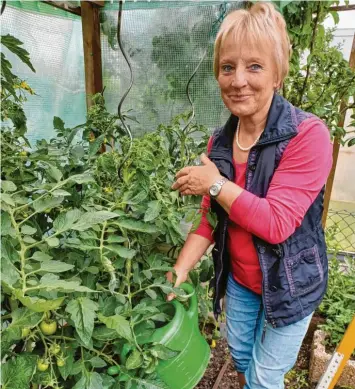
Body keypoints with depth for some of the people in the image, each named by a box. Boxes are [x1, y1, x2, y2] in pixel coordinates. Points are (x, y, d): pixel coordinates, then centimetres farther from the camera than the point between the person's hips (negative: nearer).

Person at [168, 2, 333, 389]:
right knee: (239, 356, 27)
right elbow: (209, 217, -1)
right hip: (238, 280, 5)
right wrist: (177, 274, -10)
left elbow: (277, 223, -29)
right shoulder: (220, 141, -5)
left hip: (289, 285, -5)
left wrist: (216, 184, -23)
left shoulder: (308, 135, -24)